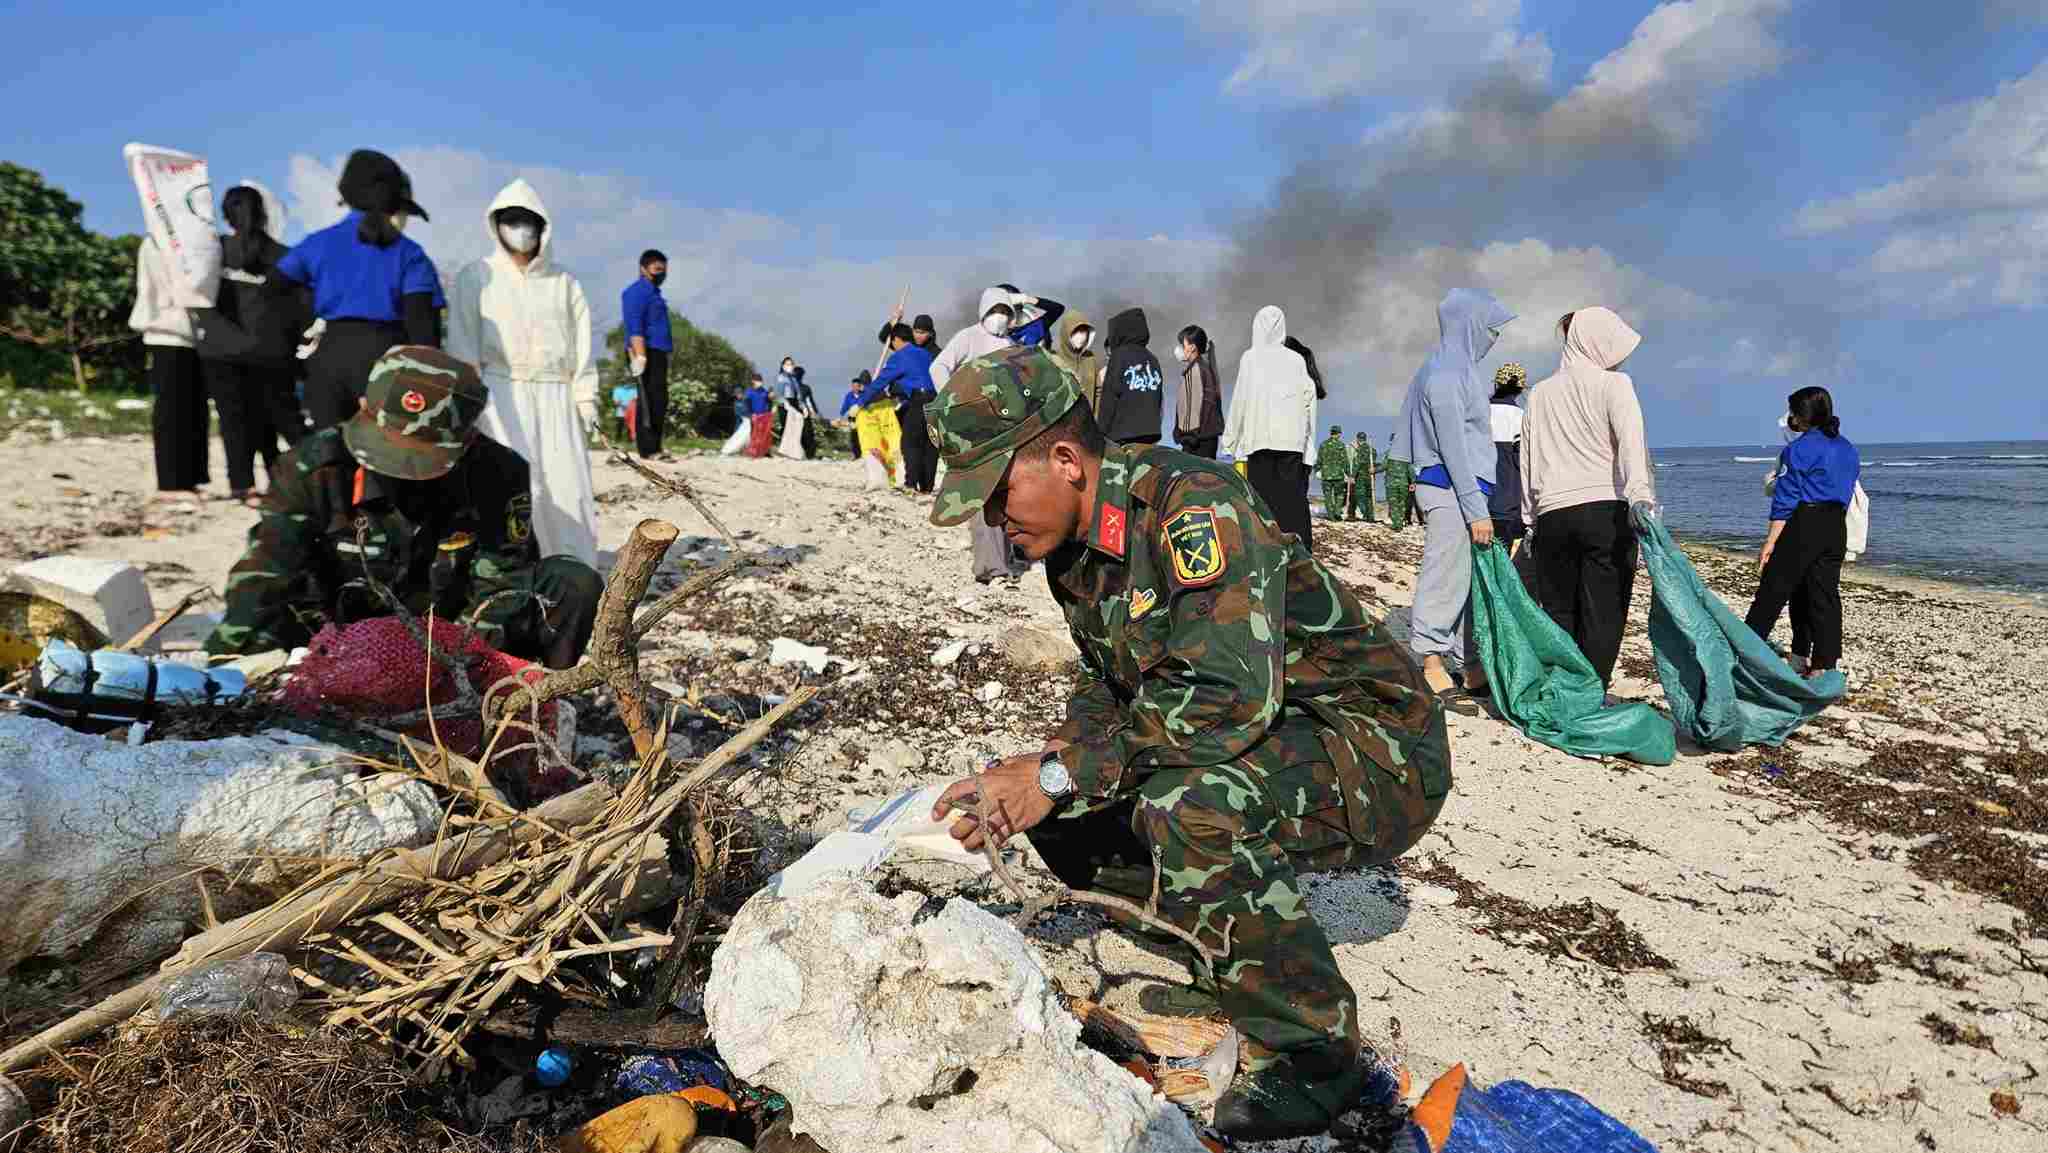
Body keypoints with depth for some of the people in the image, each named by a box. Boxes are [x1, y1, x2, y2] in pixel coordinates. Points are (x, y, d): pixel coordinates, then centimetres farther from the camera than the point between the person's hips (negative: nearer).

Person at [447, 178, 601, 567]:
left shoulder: (565, 283, 16)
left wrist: (586, 406, 2)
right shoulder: (475, 277, 10)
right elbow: (463, 347, 3)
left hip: (555, 400, 2)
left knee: (566, 492, -5)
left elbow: (583, 350, 11)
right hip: (499, 397, -2)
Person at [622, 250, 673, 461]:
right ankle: (648, 449, -14)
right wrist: (640, 355, -25)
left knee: (659, 402, 10)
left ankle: (653, 449, 14)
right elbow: (634, 327, -16)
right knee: (650, 401, -13)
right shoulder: (638, 291, -6)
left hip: (658, 354, 10)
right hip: (646, 353, -10)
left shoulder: (654, 292, 24)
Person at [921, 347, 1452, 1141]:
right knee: (1060, 810, 2)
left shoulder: (1196, 505, -26)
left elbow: (1231, 697, -34)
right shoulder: (1074, 545, 2)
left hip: (1379, 754, -8)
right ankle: (1220, 967, 17)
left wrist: (1059, 774, -27)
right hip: (1262, 750, 9)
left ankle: (1315, 1053, -11)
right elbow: (1106, 688, 10)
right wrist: (1030, 779, -9)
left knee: (1188, 804, -35)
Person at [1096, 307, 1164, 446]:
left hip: (1123, 434, -6)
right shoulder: (1152, 359, 14)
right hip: (1151, 433, 6)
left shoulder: (1119, 356, -3)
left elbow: (1110, 397, -7)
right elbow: (1158, 399, 16)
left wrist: (1102, 433, -4)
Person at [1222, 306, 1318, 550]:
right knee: (1293, 496, 2)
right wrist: (1308, 444, 11)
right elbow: (1309, 398, 7)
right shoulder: (1297, 359, 9)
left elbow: (1241, 400, 1)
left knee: (1263, 499, -1)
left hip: (1260, 437, -2)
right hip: (1292, 439, 2)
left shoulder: (1251, 357, 2)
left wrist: (1232, 439, 7)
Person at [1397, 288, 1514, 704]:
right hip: (1451, 491, -10)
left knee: (1469, 582, 11)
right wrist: (1476, 510, -19)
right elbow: (1453, 447, -17)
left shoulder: (1457, 369, 20)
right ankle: (1431, 670, -4)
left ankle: (1472, 669, 17)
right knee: (1444, 583, -8)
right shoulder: (1446, 372, -11)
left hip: (1459, 492, 10)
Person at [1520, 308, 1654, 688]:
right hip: (1606, 511, -4)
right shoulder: (1613, 385, 2)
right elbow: (1631, 442, -15)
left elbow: (1526, 460, 17)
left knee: (1559, 612, 11)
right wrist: (1640, 495, -28)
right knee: (1603, 613, 1)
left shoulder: (1539, 393, 16)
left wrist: (1530, 516, 21)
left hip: (1553, 514, 4)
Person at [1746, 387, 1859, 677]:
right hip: (1837, 528, 7)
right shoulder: (1848, 449, 15)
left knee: (1773, 590, -4)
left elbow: (1785, 500, -13)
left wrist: (1770, 542, -13)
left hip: (1803, 524, -7)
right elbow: (1846, 494, 19)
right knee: (1825, 594, 7)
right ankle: (1823, 664, 8)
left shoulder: (1799, 449, -9)